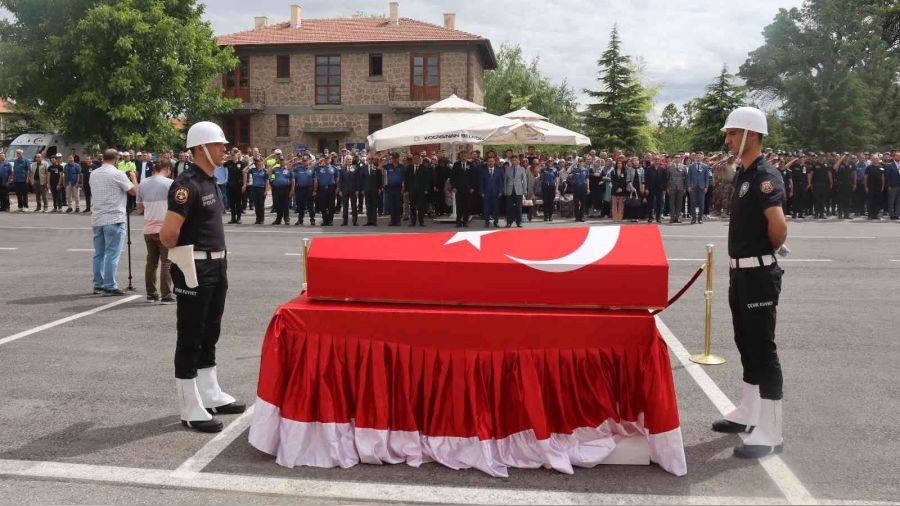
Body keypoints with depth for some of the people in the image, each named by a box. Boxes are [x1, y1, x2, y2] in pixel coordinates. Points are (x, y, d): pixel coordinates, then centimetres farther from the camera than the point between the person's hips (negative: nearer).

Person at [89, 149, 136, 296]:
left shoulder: (94, 174, 11)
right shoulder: (118, 174, -9)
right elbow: (134, 192, -6)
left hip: (97, 219, 7)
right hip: (113, 219, -7)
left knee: (99, 254, 13)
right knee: (112, 254, -4)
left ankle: (98, 285, 18)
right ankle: (109, 287, -4)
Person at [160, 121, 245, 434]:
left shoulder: (211, 182, 13)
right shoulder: (187, 184, -17)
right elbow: (168, 234, -23)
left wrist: (219, 258, 14)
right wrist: (182, 254, -5)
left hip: (216, 266, 9)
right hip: (195, 269, -9)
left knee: (209, 335, 18)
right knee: (190, 338, 0)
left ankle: (211, 395, 30)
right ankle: (191, 409, 8)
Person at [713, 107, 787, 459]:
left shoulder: (765, 176, -17)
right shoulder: (743, 175, 12)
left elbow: (778, 225, -30)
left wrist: (771, 248, -12)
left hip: (759, 274, -10)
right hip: (741, 272, 10)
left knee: (763, 350, -4)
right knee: (747, 345, 18)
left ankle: (770, 433, 4)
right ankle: (748, 414, 33)